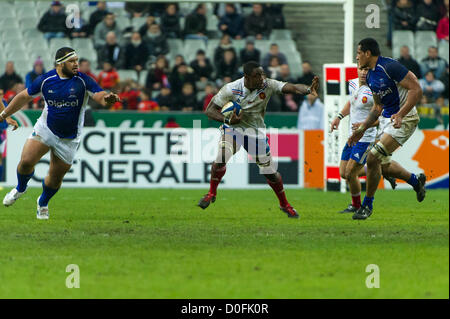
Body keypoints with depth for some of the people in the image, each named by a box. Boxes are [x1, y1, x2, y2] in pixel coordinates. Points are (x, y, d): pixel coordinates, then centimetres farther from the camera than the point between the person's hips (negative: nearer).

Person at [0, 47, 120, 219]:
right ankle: (20, 188, 15)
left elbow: (100, 96, -20)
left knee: (55, 178, 4)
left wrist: (107, 99, -46)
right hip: (45, 130, 0)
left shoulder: (83, 81, -11)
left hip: (68, 139, 0)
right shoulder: (45, 80, -6)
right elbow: (24, 97, 8)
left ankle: (43, 203, 35)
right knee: (26, 161, -18)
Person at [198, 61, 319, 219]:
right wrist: (228, 120, -30)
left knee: (270, 172, 4)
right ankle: (212, 193, -4)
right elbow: (210, 110, -13)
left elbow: (291, 88, -27)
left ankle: (284, 204, 29)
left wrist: (309, 90, -47)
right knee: (221, 158, -28)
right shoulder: (231, 89, -19)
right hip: (233, 128, -2)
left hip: (256, 132, 2)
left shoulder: (267, 85, -16)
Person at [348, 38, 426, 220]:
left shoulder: (390, 67, -18)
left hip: (404, 120, -10)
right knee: (383, 165, 16)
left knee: (373, 158, -16)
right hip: (387, 119, 10)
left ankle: (367, 205, -2)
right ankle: (416, 181, 40)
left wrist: (400, 114, -29)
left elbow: (416, 90, -22)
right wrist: (362, 129, 16)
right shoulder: (370, 76, 11)